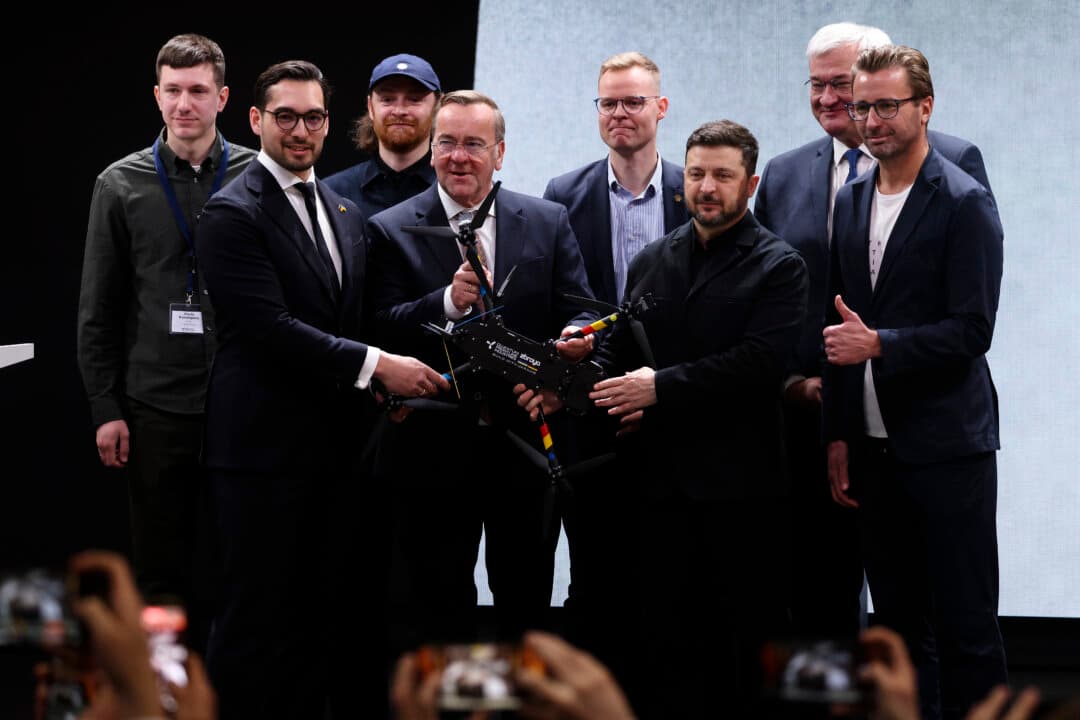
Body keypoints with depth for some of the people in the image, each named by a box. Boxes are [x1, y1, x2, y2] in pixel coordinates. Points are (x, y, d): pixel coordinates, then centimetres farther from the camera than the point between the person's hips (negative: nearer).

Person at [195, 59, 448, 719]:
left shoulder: (347, 213, 16)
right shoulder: (232, 214, -9)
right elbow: (271, 327, -18)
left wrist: (383, 383, 4)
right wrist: (376, 366, -19)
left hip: (337, 440, 7)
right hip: (267, 443, -7)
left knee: (330, 609, 9)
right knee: (262, 611, -1)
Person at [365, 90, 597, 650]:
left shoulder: (548, 222, 6)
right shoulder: (391, 231, 0)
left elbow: (578, 310, 4)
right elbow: (382, 332, -9)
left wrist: (577, 336, -20)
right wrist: (447, 303, -26)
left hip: (527, 449, 2)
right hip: (435, 452, -2)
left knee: (528, 613, 12)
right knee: (437, 615, 7)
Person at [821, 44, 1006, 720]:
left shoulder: (965, 202, -9)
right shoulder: (851, 201, 11)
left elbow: (972, 331, -14)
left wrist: (878, 343, -23)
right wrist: (839, 435, 11)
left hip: (948, 446, -6)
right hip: (875, 446, 6)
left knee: (966, 626, -2)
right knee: (900, 625, 12)